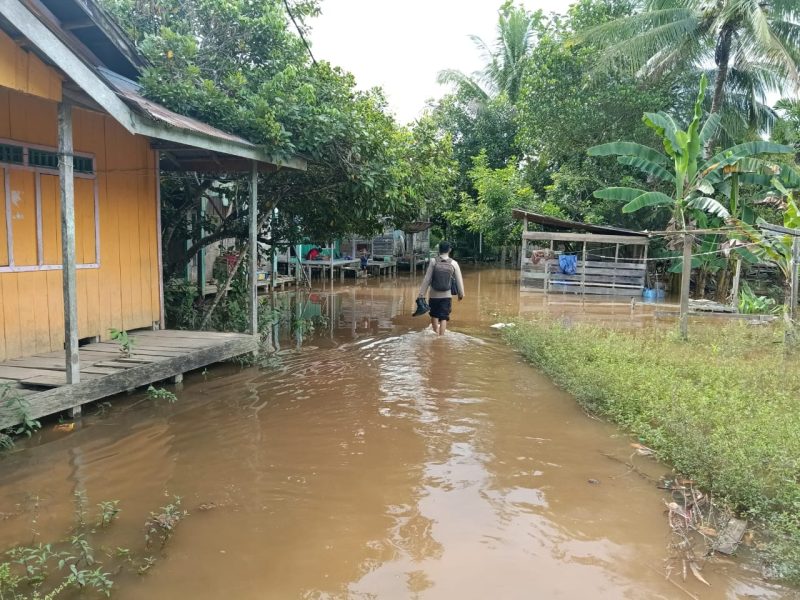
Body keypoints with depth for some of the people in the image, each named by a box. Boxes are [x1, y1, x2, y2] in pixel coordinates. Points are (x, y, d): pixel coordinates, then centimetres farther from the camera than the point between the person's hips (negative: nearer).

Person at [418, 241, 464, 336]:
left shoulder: (433, 261, -7)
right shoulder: (453, 263, -4)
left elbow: (427, 279, -7)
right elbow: (459, 280, 1)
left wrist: (422, 294, -2)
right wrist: (461, 294, 15)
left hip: (434, 295, 0)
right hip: (447, 296, 0)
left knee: (434, 315, 19)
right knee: (443, 318, 4)